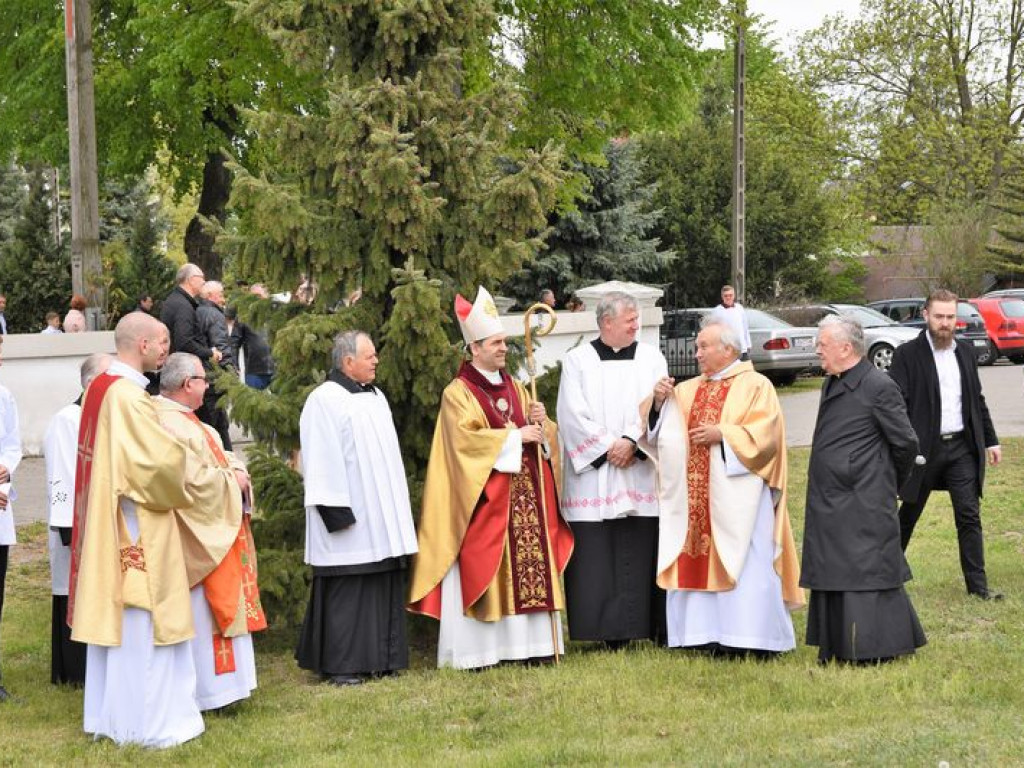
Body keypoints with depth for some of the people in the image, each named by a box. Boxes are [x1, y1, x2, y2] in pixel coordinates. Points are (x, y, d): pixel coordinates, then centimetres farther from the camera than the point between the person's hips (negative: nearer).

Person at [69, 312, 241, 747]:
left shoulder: (100, 388, 9)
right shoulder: (128, 396, -20)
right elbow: (168, 463, -22)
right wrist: (225, 480, -9)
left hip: (107, 528, 10)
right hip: (137, 531, -10)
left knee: (111, 615, 15)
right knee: (141, 627, -3)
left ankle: (106, 715, 22)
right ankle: (148, 723, 2)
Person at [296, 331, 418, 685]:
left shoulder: (375, 397, 17)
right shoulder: (325, 400, -11)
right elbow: (322, 462, -16)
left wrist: (398, 509, 20)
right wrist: (335, 511, -20)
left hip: (381, 515, 9)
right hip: (350, 517, -9)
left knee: (383, 587, 9)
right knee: (346, 589, -7)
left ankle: (379, 659, 15)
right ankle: (339, 665, -2)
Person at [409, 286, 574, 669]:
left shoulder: (515, 388, 17)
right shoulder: (458, 393, -3)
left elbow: (541, 437, 19)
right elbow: (467, 439, -16)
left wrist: (541, 422, -4)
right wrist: (516, 436, -14)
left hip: (525, 492, 6)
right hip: (485, 497, -6)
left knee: (531, 566, 2)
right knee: (482, 570, -7)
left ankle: (531, 644, 6)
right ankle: (479, 650, -4)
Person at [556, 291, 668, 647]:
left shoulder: (651, 358, 10)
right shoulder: (577, 360, 4)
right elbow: (573, 416, -3)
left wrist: (632, 442, -13)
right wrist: (609, 447, -10)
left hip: (641, 471, 1)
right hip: (592, 472, -1)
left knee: (643, 548, 0)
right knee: (595, 553, -3)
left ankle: (656, 627, 6)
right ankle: (609, 630, 2)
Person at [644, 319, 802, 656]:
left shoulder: (756, 386, 0)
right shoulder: (688, 390, 17)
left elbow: (765, 435, -10)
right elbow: (664, 433, 12)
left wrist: (722, 434, -17)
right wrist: (659, 403, -6)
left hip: (737, 493, -6)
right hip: (694, 495, 6)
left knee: (742, 563, -6)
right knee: (696, 561, 2)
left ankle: (748, 638, -3)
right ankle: (706, 635, 6)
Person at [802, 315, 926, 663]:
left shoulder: (878, 387, -14)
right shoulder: (832, 384, 12)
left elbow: (906, 443, -10)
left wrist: (887, 481, 4)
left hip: (863, 506, -9)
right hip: (830, 504, 9)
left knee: (864, 571, -4)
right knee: (834, 575, 12)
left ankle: (874, 650, 4)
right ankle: (838, 650, 21)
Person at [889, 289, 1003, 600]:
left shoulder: (965, 352, 9)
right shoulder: (908, 354, -7)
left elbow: (977, 400, 17)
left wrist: (990, 440, 15)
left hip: (962, 446, 3)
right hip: (924, 448, -3)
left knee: (969, 516, 0)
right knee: (908, 515, 11)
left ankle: (977, 584, 3)